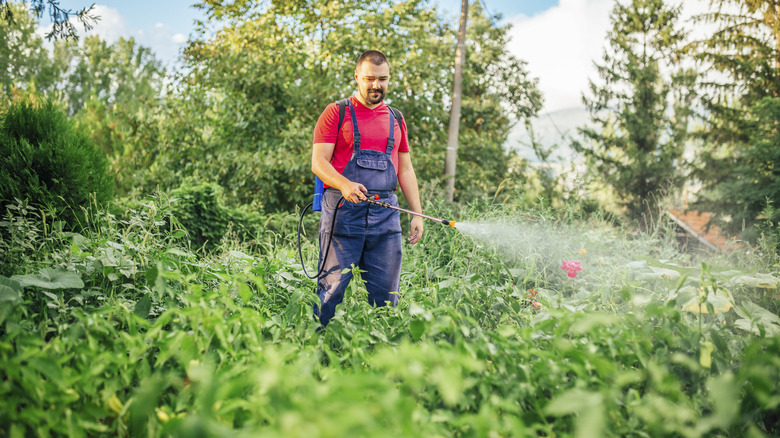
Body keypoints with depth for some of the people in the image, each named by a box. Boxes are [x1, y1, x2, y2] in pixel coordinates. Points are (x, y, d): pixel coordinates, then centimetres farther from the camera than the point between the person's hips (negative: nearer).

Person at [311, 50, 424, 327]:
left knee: (386, 291, 3)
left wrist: (418, 214, 12)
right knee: (333, 285, -6)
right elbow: (318, 162, -3)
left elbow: (405, 170, 21)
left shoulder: (396, 120, 19)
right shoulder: (336, 113, 5)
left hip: (386, 213, 4)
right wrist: (345, 185, -23)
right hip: (343, 210, -4)